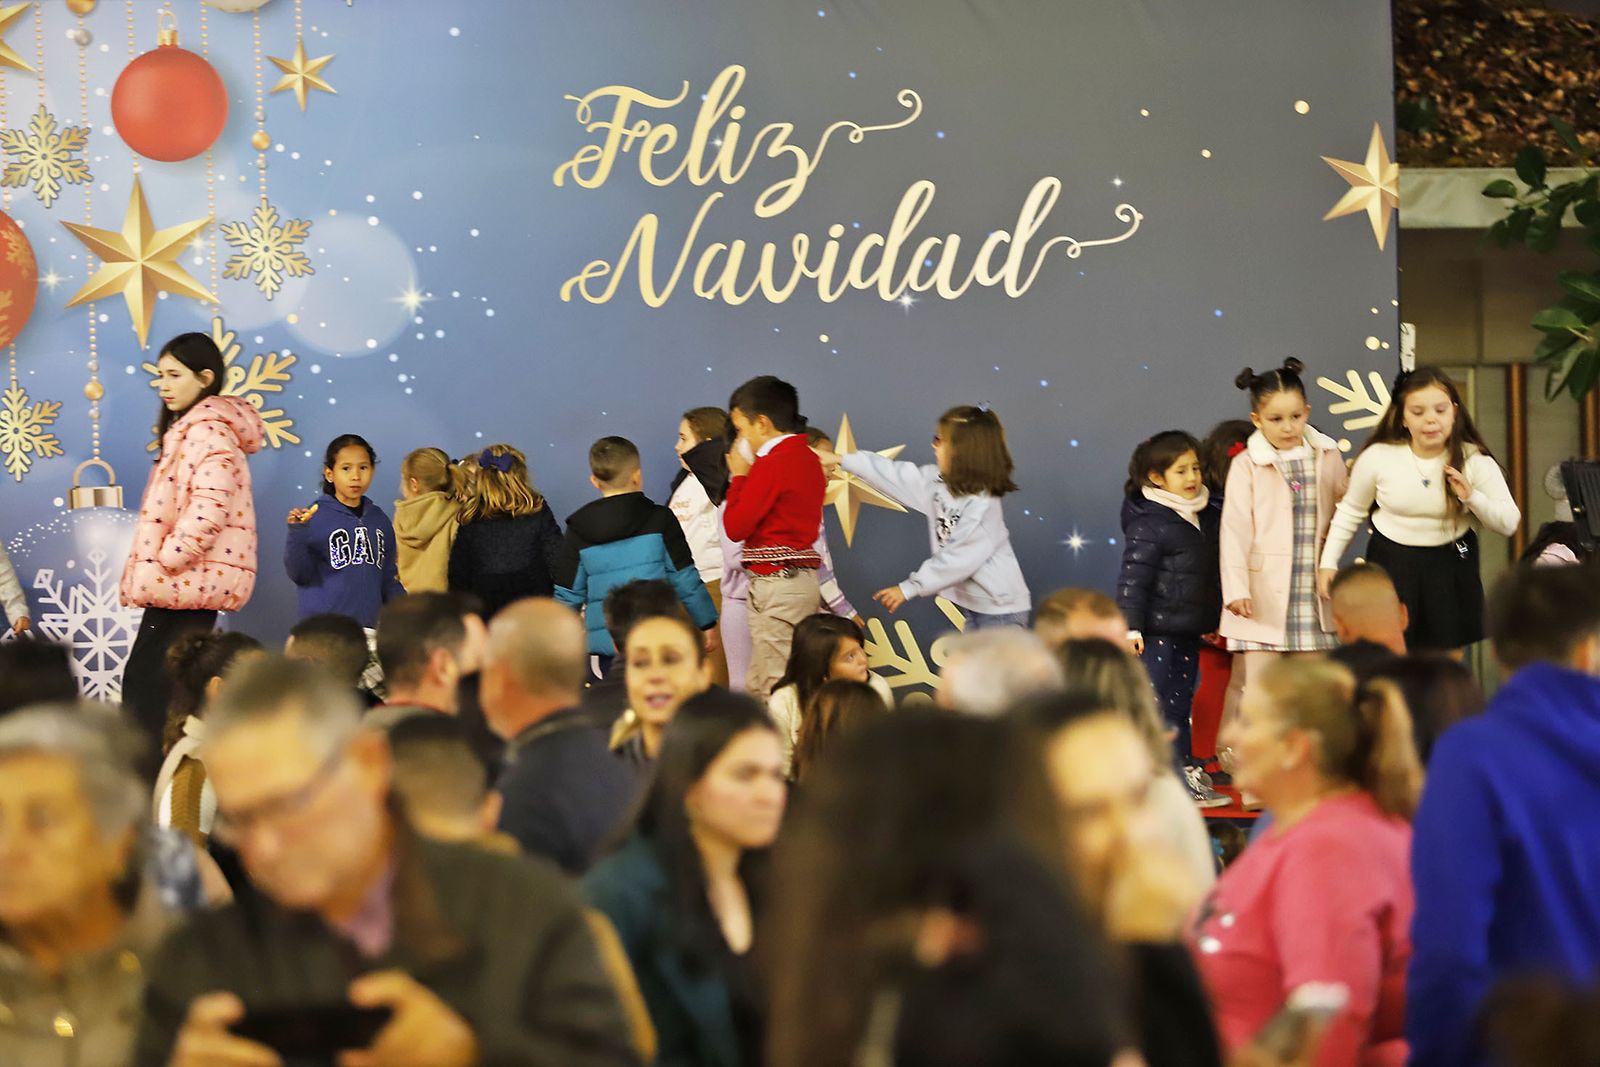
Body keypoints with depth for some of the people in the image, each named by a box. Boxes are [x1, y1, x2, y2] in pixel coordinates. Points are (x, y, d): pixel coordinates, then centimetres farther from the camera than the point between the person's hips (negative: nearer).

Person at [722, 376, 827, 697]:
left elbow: (734, 528, -11)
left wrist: (738, 476, 0)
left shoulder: (770, 465, -14)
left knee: (769, 688, -7)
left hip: (773, 583, -9)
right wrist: (748, 474, 13)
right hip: (804, 580, 9)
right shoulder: (809, 459, 13)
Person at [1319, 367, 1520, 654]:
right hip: (1392, 566, -1)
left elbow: (1509, 523, -6)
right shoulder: (1377, 458, -13)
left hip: (1451, 570, 1)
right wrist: (1329, 562, 3)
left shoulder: (1475, 462, -12)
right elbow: (1352, 512, 4)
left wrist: (1472, 498, -24)